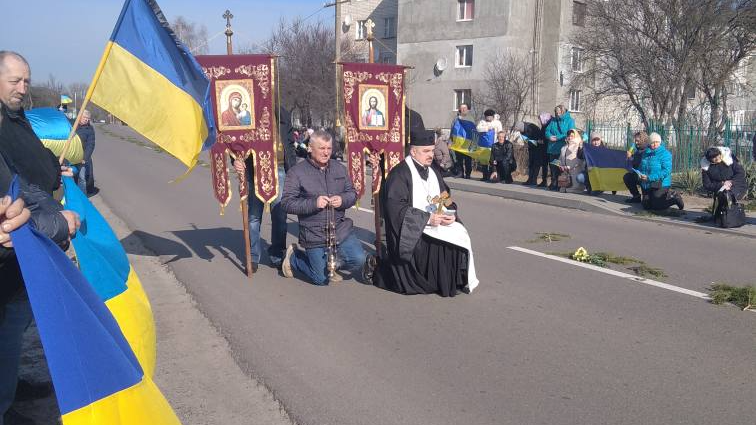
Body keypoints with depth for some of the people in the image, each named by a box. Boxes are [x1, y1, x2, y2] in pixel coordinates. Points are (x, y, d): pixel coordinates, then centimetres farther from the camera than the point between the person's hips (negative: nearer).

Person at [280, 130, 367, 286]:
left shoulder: (340, 168, 7)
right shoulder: (296, 172, -9)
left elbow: (352, 193, 11)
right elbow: (286, 203, -12)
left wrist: (342, 200, -13)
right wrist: (314, 203, -25)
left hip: (341, 230, 4)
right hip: (314, 235, -4)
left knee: (359, 261, -7)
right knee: (322, 280, 3)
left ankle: (328, 263, 22)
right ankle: (294, 257, 29)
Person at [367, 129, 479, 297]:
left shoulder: (433, 173, 17)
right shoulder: (399, 174, -8)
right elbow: (395, 207, -18)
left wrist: (451, 215, -6)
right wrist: (427, 218, -21)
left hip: (436, 225, 7)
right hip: (411, 231, -7)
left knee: (460, 235, -15)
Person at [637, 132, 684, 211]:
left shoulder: (665, 154, -11)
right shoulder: (646, 153, 9)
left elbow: (666, 171, -19)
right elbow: (641, 167, 18)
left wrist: (650, 177, -25)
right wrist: (639, 174, -6)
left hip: (660, 184, -7)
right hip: (647, 185, 7)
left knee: (655, 206, -10)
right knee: (646, 205, 9)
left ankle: (674, 198, 14)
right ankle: (667, 195, 28)